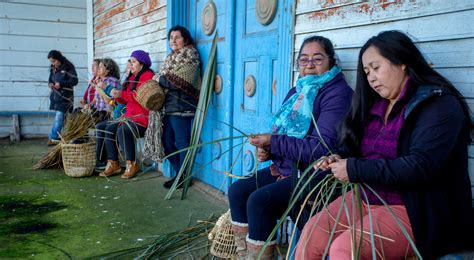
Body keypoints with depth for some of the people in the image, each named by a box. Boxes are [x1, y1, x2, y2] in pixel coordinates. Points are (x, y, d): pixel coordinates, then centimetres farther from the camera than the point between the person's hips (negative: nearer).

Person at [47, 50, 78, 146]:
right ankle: (54, 137, 12)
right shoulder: (53, 68, 13)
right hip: (55, 95, 7)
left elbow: (74, 81, -11)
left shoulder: (68, 67, -8)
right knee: (58, 117, 9)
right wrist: (50, 84, 0)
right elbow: (50, 79, 24)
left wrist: (61, 84, -18)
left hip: (65, 96, -6)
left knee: (59, 116, -11)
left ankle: (53, 138, -9)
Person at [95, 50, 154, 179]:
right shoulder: (132, 77, 20)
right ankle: (113, 163, -6)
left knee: (123, 130, -31)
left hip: (143, 117, -9)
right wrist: (117, 95, 0)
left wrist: (122, 94, -20)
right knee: (109, 128, -8)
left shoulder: (148, 76, -7)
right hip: (129, 116, 9)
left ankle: (131, 164, -16)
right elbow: (126, 99, 20)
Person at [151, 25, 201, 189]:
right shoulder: (171, 57, 21)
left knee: (182, 142, -4)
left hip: (181, 106, -9)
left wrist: (159, 79, -6)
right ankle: (179, 173, 23)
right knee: (167, 141, 10)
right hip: (168, 106, 9)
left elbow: (179, 83, -17)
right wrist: (159, 80, -1)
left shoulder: (189, 55, -6)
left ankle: (184, 178, 7)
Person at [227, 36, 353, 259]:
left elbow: (321, 148, -24)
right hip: (287, 168, 9)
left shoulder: (337, 94, -14)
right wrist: (267, 150, -5)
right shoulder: (297, 92, 13)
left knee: (259, 200, -24)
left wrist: (273, 142, -20)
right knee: (237, 190, -2)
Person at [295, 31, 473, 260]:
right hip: (365, 197, 7)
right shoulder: (376, 103, 13)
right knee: (311, 233, -14)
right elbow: (355, 146, 22)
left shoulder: (439, 103, -11)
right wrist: (341, 159, -2)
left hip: (416, 211, -7)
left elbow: (420, 166, -22)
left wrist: (355, 169, -20)